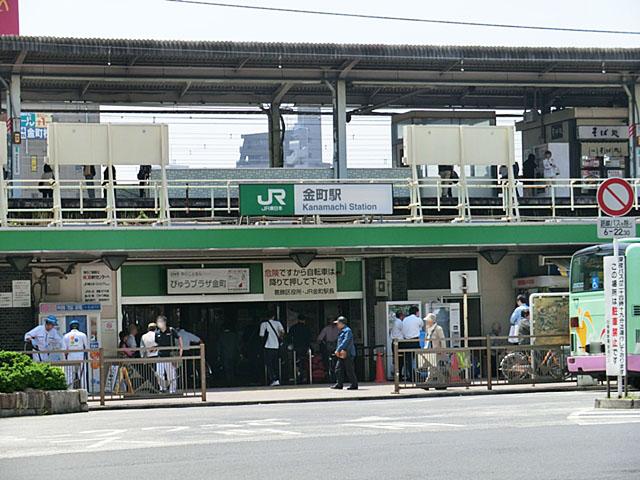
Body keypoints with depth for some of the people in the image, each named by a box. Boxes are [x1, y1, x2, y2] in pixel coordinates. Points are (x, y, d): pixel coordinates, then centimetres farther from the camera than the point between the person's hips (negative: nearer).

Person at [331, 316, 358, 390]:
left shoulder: (347, 331, -11)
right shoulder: (342, 331, 20)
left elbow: (345, 342, -20)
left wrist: (338, 350, -22)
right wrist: (337, 351, 4)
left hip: (347, 354, -10)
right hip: (342, 354, 10)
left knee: (349, 370, -6)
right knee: (338, 368, 5)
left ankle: (354, 385, 0)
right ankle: (339, 384, 7)